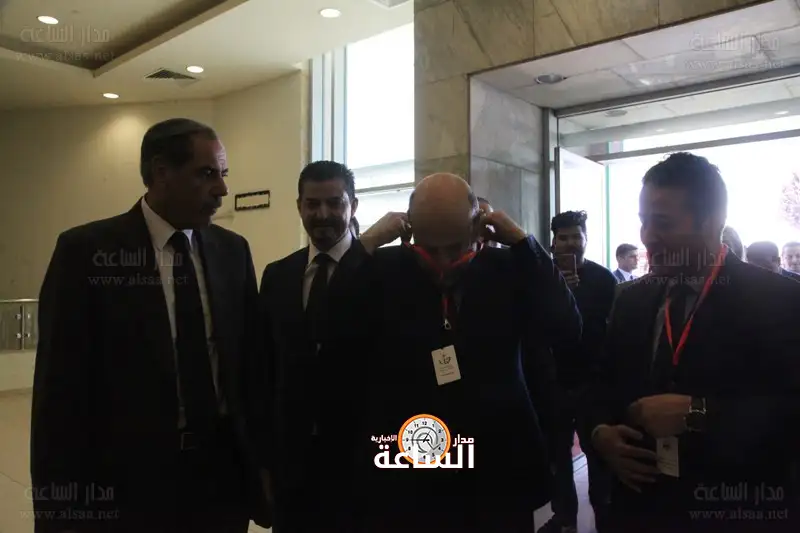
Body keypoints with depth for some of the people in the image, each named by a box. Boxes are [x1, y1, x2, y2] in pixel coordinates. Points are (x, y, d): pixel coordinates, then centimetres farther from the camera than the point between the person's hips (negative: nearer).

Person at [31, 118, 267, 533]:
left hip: (224, 475, 3)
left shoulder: (233, 251, 2)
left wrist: (259, 456, 4)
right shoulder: (86, 251, -8)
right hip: (129, 482, -3)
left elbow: (250, 359, 5)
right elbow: (61, 385, -8)